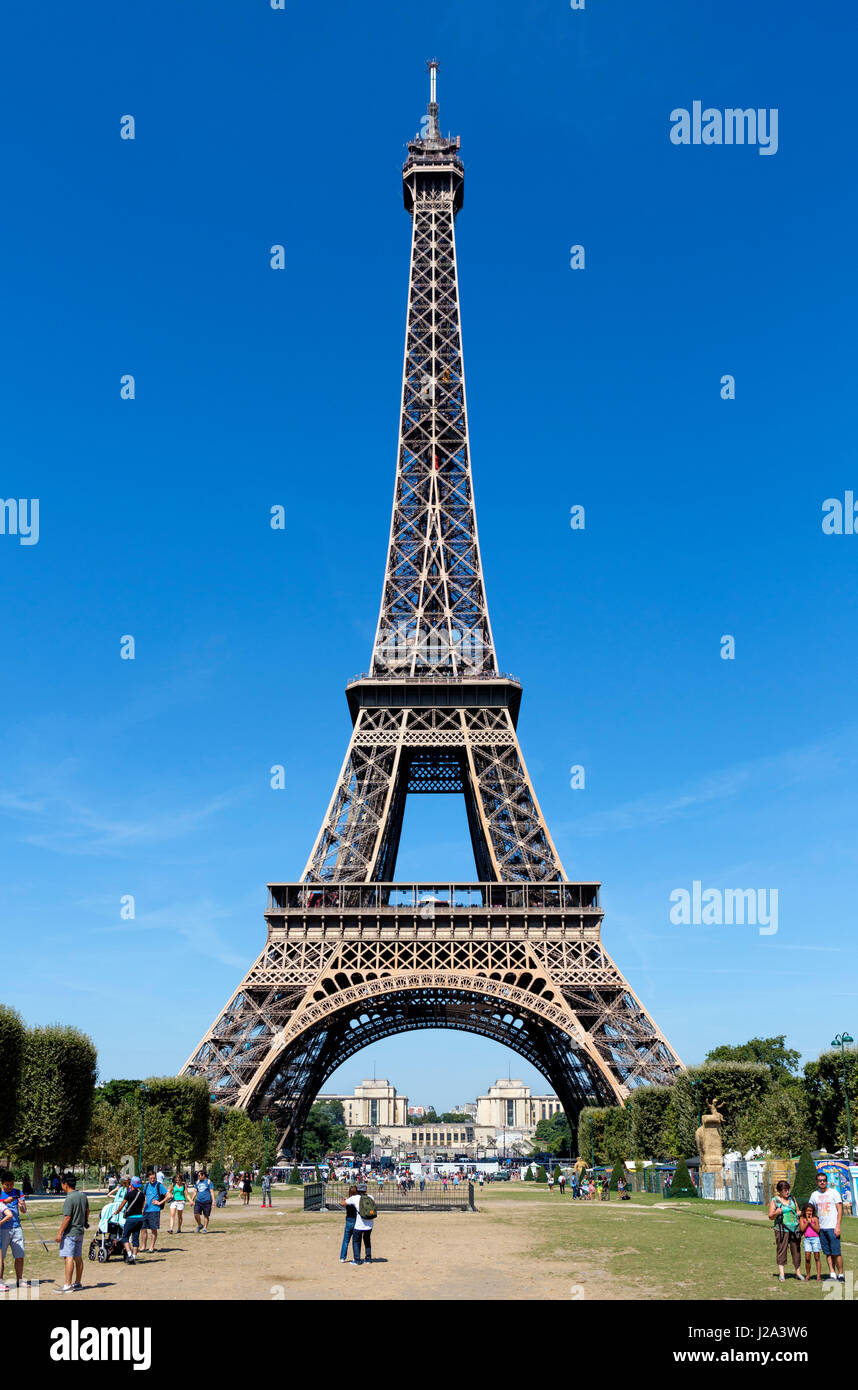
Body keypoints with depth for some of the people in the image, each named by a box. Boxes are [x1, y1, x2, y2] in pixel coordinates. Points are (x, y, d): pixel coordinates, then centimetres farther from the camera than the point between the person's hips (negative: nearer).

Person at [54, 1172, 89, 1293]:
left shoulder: (70, 1198, -18)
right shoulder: (83, 1195, 7)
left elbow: (67, 1218, -21)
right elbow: (87, 1210, 20)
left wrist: (59, 1233, -17)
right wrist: (85, 1221, 36)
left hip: (70, 1232, -9)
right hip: (80, 1231, 9)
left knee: (69, 1258, -9)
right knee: (78, 1258, 14)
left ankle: (68, 1285, -11)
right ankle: (77, 1283, 22)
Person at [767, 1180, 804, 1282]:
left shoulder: (792, 1199, 14)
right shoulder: (774, 1200, 3)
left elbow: (797, 1211, 24)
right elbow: (770, 1217, 3)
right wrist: (776, 1213, -17)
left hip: (795, 1228, 4)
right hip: (781, 1229, -3)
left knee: (796, 1250, 4)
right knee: (781, 1250, -6)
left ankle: (798, 1272, 14)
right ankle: (781, 1273, -3)